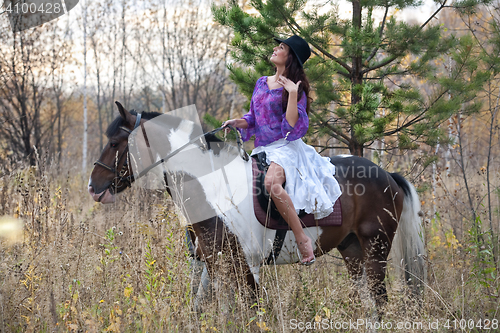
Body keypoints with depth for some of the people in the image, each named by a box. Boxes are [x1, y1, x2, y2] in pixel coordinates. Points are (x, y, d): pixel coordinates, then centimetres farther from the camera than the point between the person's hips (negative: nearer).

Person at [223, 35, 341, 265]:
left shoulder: (296, 89, -3)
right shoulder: (262, 83, 16)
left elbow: (292, 126, -14)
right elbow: (253, 118, 23)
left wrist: (292, 94, -18)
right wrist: (238, 122, 3)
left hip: (285, 147, -8)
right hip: (261, 149, 8)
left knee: (272, 183, -36)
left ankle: (302, 239, -33)